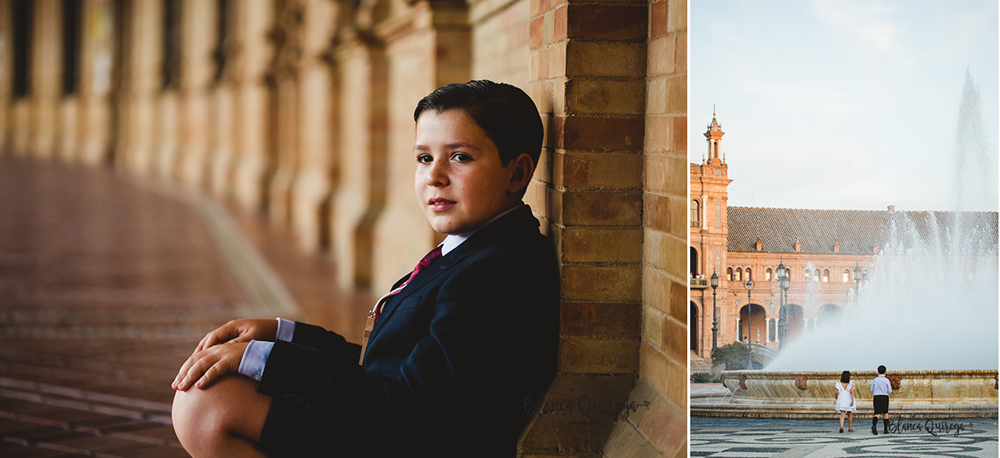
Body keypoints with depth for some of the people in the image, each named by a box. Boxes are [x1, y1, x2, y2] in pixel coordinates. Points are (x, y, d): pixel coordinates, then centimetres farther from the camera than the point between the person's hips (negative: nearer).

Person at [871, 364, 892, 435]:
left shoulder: (875, 380, 3)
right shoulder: (886, 380, -3)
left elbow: (872, 390, 11)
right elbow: (889, 391, 0)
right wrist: (890, 387, 21)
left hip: (876, 397, 1)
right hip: (884, 397, -1)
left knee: (877, 414, -3)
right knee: (885, 413, 16)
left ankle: (874, 425, -32)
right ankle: (885, 430, 16)